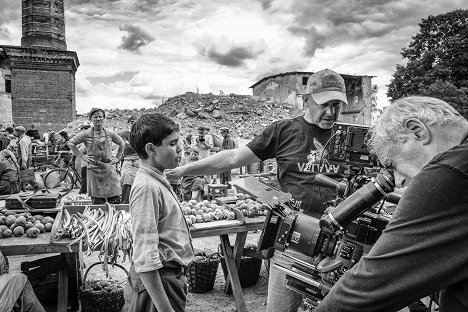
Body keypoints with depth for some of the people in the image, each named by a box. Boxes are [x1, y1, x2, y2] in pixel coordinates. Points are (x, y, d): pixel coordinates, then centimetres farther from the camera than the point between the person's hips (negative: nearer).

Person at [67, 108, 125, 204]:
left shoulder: (110, 133, 5)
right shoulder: (87, 134, -1)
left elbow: (122, 143, 19)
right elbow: (70, 143, 5)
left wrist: (117, 158, 12)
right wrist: (82, 156, 0)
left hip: (109, 169, 2)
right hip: (94, 170, -1)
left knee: (115, 200, -2)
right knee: (97, 202, 2)